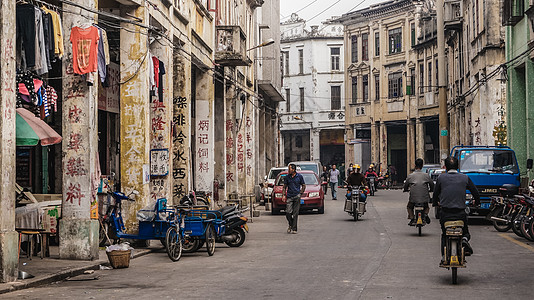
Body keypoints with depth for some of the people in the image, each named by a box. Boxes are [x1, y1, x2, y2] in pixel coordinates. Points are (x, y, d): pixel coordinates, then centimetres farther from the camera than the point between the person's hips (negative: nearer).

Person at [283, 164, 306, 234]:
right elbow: (285, 187, 14)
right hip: (289, 197, 2)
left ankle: (294, 229, 2)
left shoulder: (299, 176, 2)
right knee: (288, 212, -8)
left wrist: (300, 193, -2)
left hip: (297, 197, -2)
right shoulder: (287, 177, 8)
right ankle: (291, 225, 16)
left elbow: (303, 186, 10)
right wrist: (283, 195, 2)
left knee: (295, 213, -2)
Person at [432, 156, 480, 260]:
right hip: (461, 214, 0)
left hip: (445, 214, 0)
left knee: (444, 235, 22)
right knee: (465, 232, 21)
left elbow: (435, 194, 10)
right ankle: (464, 239, -13)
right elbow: (476, 193, 8)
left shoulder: (441, 178, 1)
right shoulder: (465, 178, 1)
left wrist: (435, 203, 32)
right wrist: (477, 202, 30)